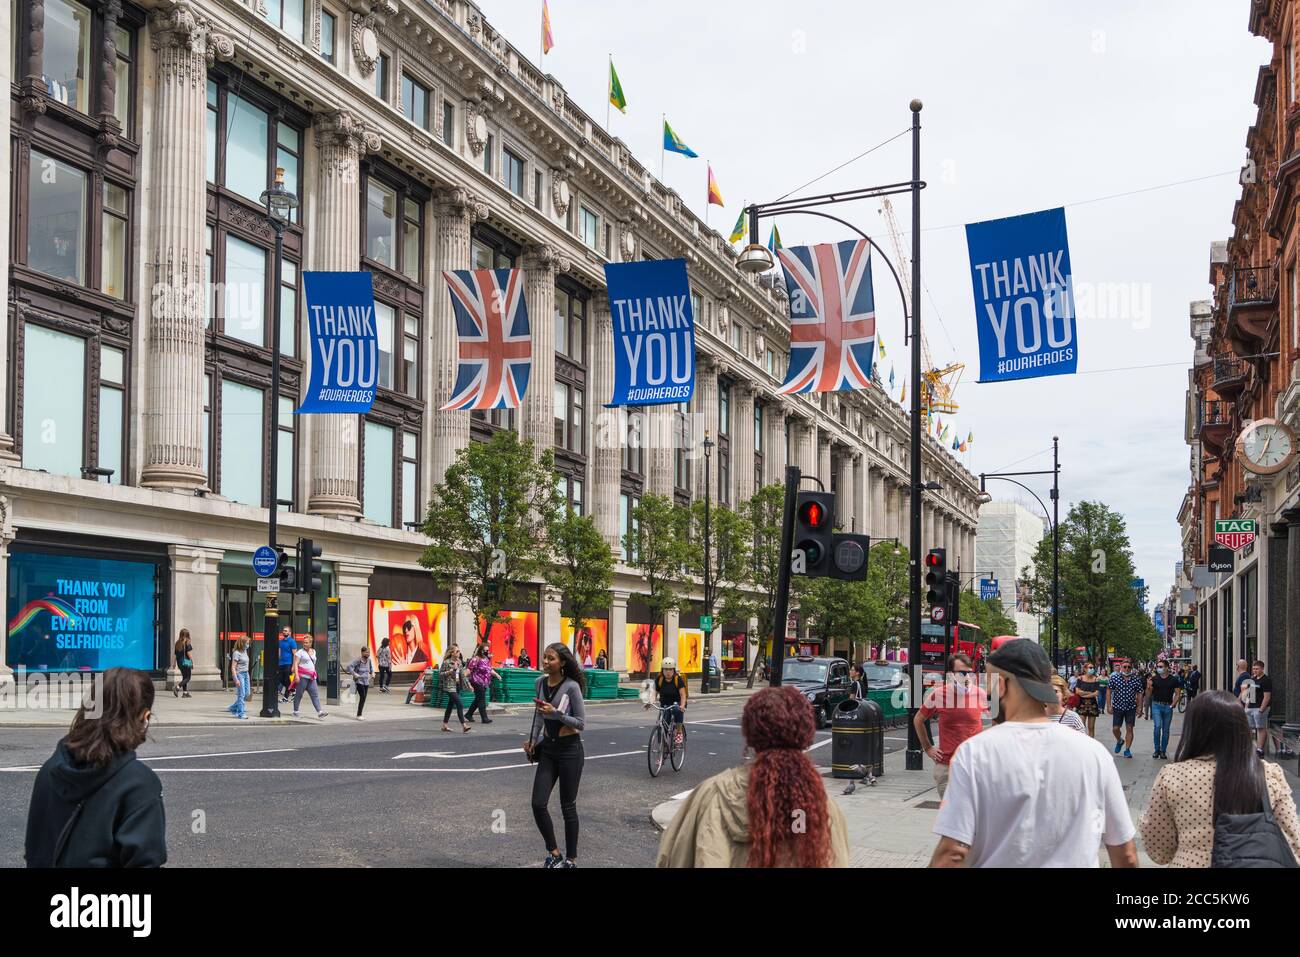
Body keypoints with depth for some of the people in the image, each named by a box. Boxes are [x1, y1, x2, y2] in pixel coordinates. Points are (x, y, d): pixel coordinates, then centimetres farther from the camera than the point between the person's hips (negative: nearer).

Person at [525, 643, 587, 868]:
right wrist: (532, 740, 7)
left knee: (568, 807, 4)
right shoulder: (541, 682, 1)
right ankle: (554, 853, 18)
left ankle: (571, 859, 18)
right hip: (547, 748, 5)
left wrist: (555, 713, -24)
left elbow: (581, 722, -13)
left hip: (569, 749, -5)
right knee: (538, 804, -1)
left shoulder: (571, 686, -16)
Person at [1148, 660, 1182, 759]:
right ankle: (1157, 749, -2)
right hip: (1156, 705, -1)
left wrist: (1173, 704, -6)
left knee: (1166, 730, 6)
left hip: (1168, 706, 1)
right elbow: (1148, 695, 4)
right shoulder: (1154, 679, 1)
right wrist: (1148, 686, -15)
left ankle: (1163, 751, 15)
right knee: (1157, 726, -16)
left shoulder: (1173, 680, 1)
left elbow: (1177, 693, 6)